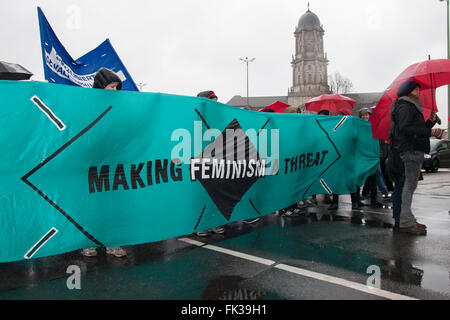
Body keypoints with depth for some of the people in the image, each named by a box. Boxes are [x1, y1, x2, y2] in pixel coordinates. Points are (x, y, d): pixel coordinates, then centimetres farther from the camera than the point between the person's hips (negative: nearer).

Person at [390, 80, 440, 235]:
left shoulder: (413, 107, 24)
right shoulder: (405, 106, -7)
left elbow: (420, 128, 22)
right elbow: (405, 128, -20)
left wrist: (431, 121, 8)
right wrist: (428, 131, -18)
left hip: (415, 149, 10)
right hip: (411, 149, -10)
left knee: (410, 185, 10)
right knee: (410, 184, -11)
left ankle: (407, 219, 16)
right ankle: (406, 222, -10)